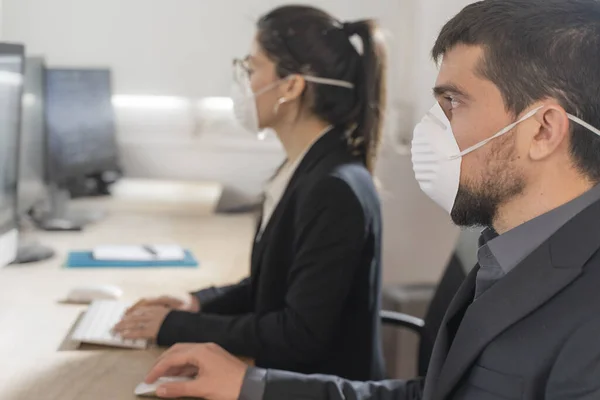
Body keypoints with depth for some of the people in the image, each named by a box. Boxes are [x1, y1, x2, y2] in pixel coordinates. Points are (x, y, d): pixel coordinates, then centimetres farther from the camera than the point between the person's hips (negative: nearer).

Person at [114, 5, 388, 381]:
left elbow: (301, 333, -22)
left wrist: (177, 326, -16)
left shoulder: (335, 188, -23)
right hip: (289, 379, 8)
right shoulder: (310, 168, 5)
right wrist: (199, 304, 1)